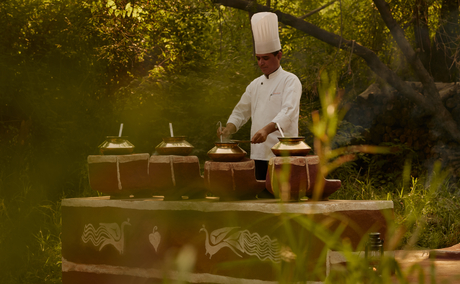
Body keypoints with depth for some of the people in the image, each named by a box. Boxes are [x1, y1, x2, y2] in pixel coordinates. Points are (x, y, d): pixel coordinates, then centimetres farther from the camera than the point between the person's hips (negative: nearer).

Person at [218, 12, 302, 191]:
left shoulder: (290, 81, -5)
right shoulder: (256, 85, 17)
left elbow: (288, 112, -19)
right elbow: (241, 112, 22)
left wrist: (267, 129, -35)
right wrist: (229, 129, 1)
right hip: (258, 154, 6)